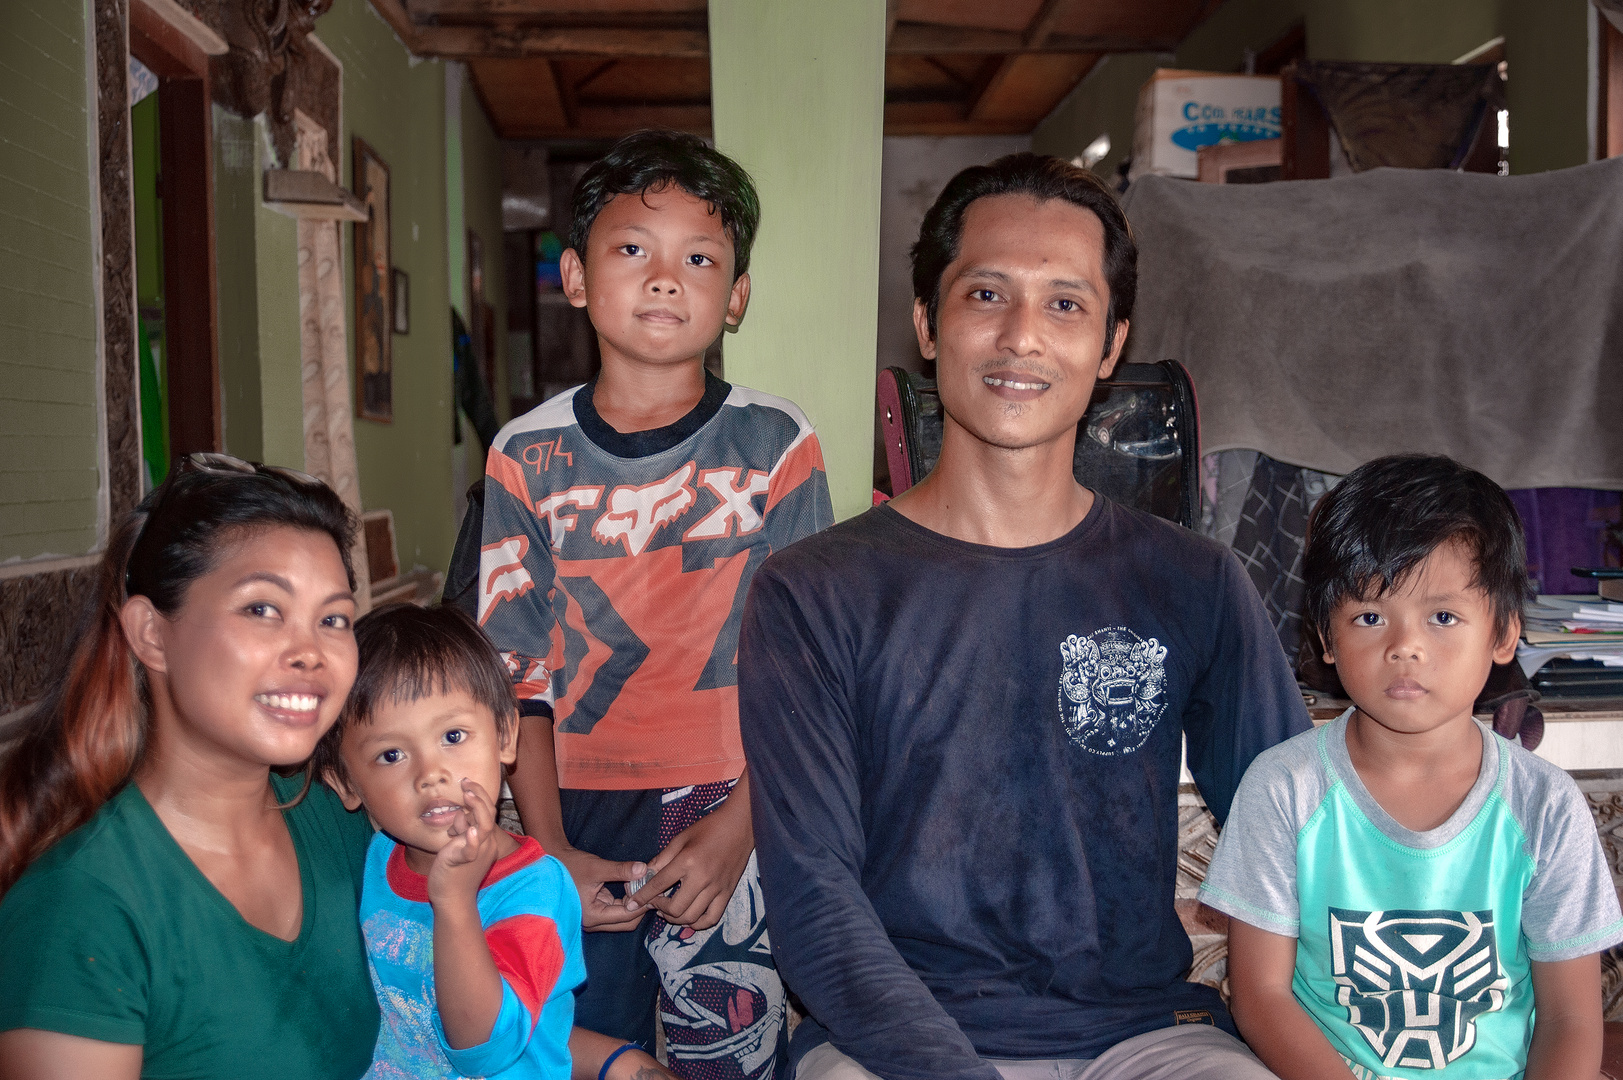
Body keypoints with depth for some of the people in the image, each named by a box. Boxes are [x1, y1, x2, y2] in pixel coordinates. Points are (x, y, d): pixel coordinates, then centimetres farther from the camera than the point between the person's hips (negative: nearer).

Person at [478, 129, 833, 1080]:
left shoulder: (777, 445, -4)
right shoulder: (526, 457, 0)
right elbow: (517, 673, 2)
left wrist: (735, 828, -11)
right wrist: (550, 849, -4)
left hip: (730, 833, -1)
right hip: (576, 839, 2)